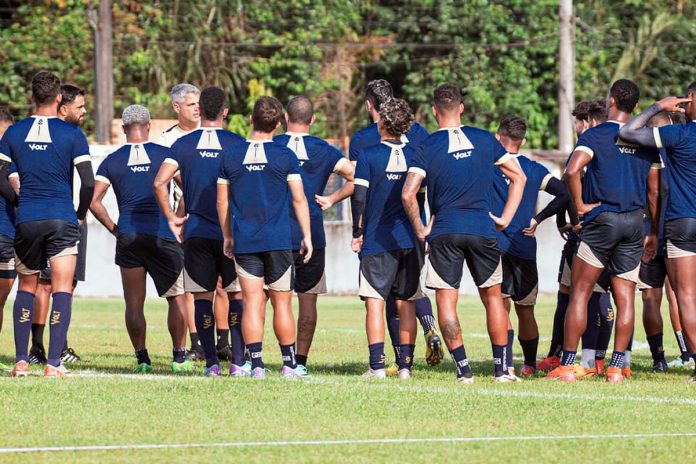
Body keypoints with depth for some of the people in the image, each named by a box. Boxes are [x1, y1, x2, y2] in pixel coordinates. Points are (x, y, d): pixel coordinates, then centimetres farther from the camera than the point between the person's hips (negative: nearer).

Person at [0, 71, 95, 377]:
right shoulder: (71, 134, -3)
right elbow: (88, 182, -7)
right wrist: (81, 214, 9)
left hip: (26, 221, 2)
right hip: (62, 220, -2)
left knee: (26, 288, 13)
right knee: (62, 290, -1)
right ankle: (54, 363, -9)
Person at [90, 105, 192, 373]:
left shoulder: (112, 161, 4)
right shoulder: (165, 154, 2)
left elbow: (94, 202, -2)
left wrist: (114, 228, 7)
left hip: (128, 238, 1)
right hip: (162, 235, -1)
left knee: (134, 303, 7)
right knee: (176, 297, 11)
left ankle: (141, 358, 4)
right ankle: (179, 356, 9)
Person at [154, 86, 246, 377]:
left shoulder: (183, 144, 2)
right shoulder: (237, 144, -1)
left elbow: (160, 182, -8)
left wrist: (171, 218, 1)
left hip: (196, 233, 1)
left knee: (202, 297, 5)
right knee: (236, 295, 7)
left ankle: (211, 362, 0)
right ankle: (238, 361, 2)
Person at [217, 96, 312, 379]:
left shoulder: (230, 156, 3)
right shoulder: (285, 156, -3)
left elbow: (222, 202, 8)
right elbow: (299, 199, -2)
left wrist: (227, 237, 18)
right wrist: (307, 236, 5)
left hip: (244, 243, 1)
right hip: (278, 240, -1)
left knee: (252, 304, 1)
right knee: (282, 303, 6)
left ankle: (256, 363, -5)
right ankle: (289, 364, 7)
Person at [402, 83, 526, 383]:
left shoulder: (428, 146, -2)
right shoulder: (484, 139, 7)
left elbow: (407, 194, -10)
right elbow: (518, 177, 11)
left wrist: (420, 230, 2)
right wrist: (505, 218, 13)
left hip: (444, 232, -2)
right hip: (482, 229, 3)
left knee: (446, 301, 3)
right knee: (493, 296, 13)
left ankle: (463, 369, -3)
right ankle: (502, 369, 11)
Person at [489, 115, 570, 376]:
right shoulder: (534, 169, 7)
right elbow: (564, 194, -1)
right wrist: (537, 220, 4)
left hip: (494, 246, -3)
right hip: (525, 249, 3)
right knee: (525, 311, 15)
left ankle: (507, 364, -22)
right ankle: (530, 365, 24)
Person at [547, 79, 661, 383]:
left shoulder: (596, 135, -6)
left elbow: (572, 171, -22)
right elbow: (654, 191, 10)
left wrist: (580, 206, -9)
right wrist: (654, 233, 17)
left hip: (602, 220, -4)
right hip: (634, 222, 4)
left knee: (579, 293, 2)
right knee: (625, 297, 4)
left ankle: (567, 366, -1)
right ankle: (616, 367, 1)